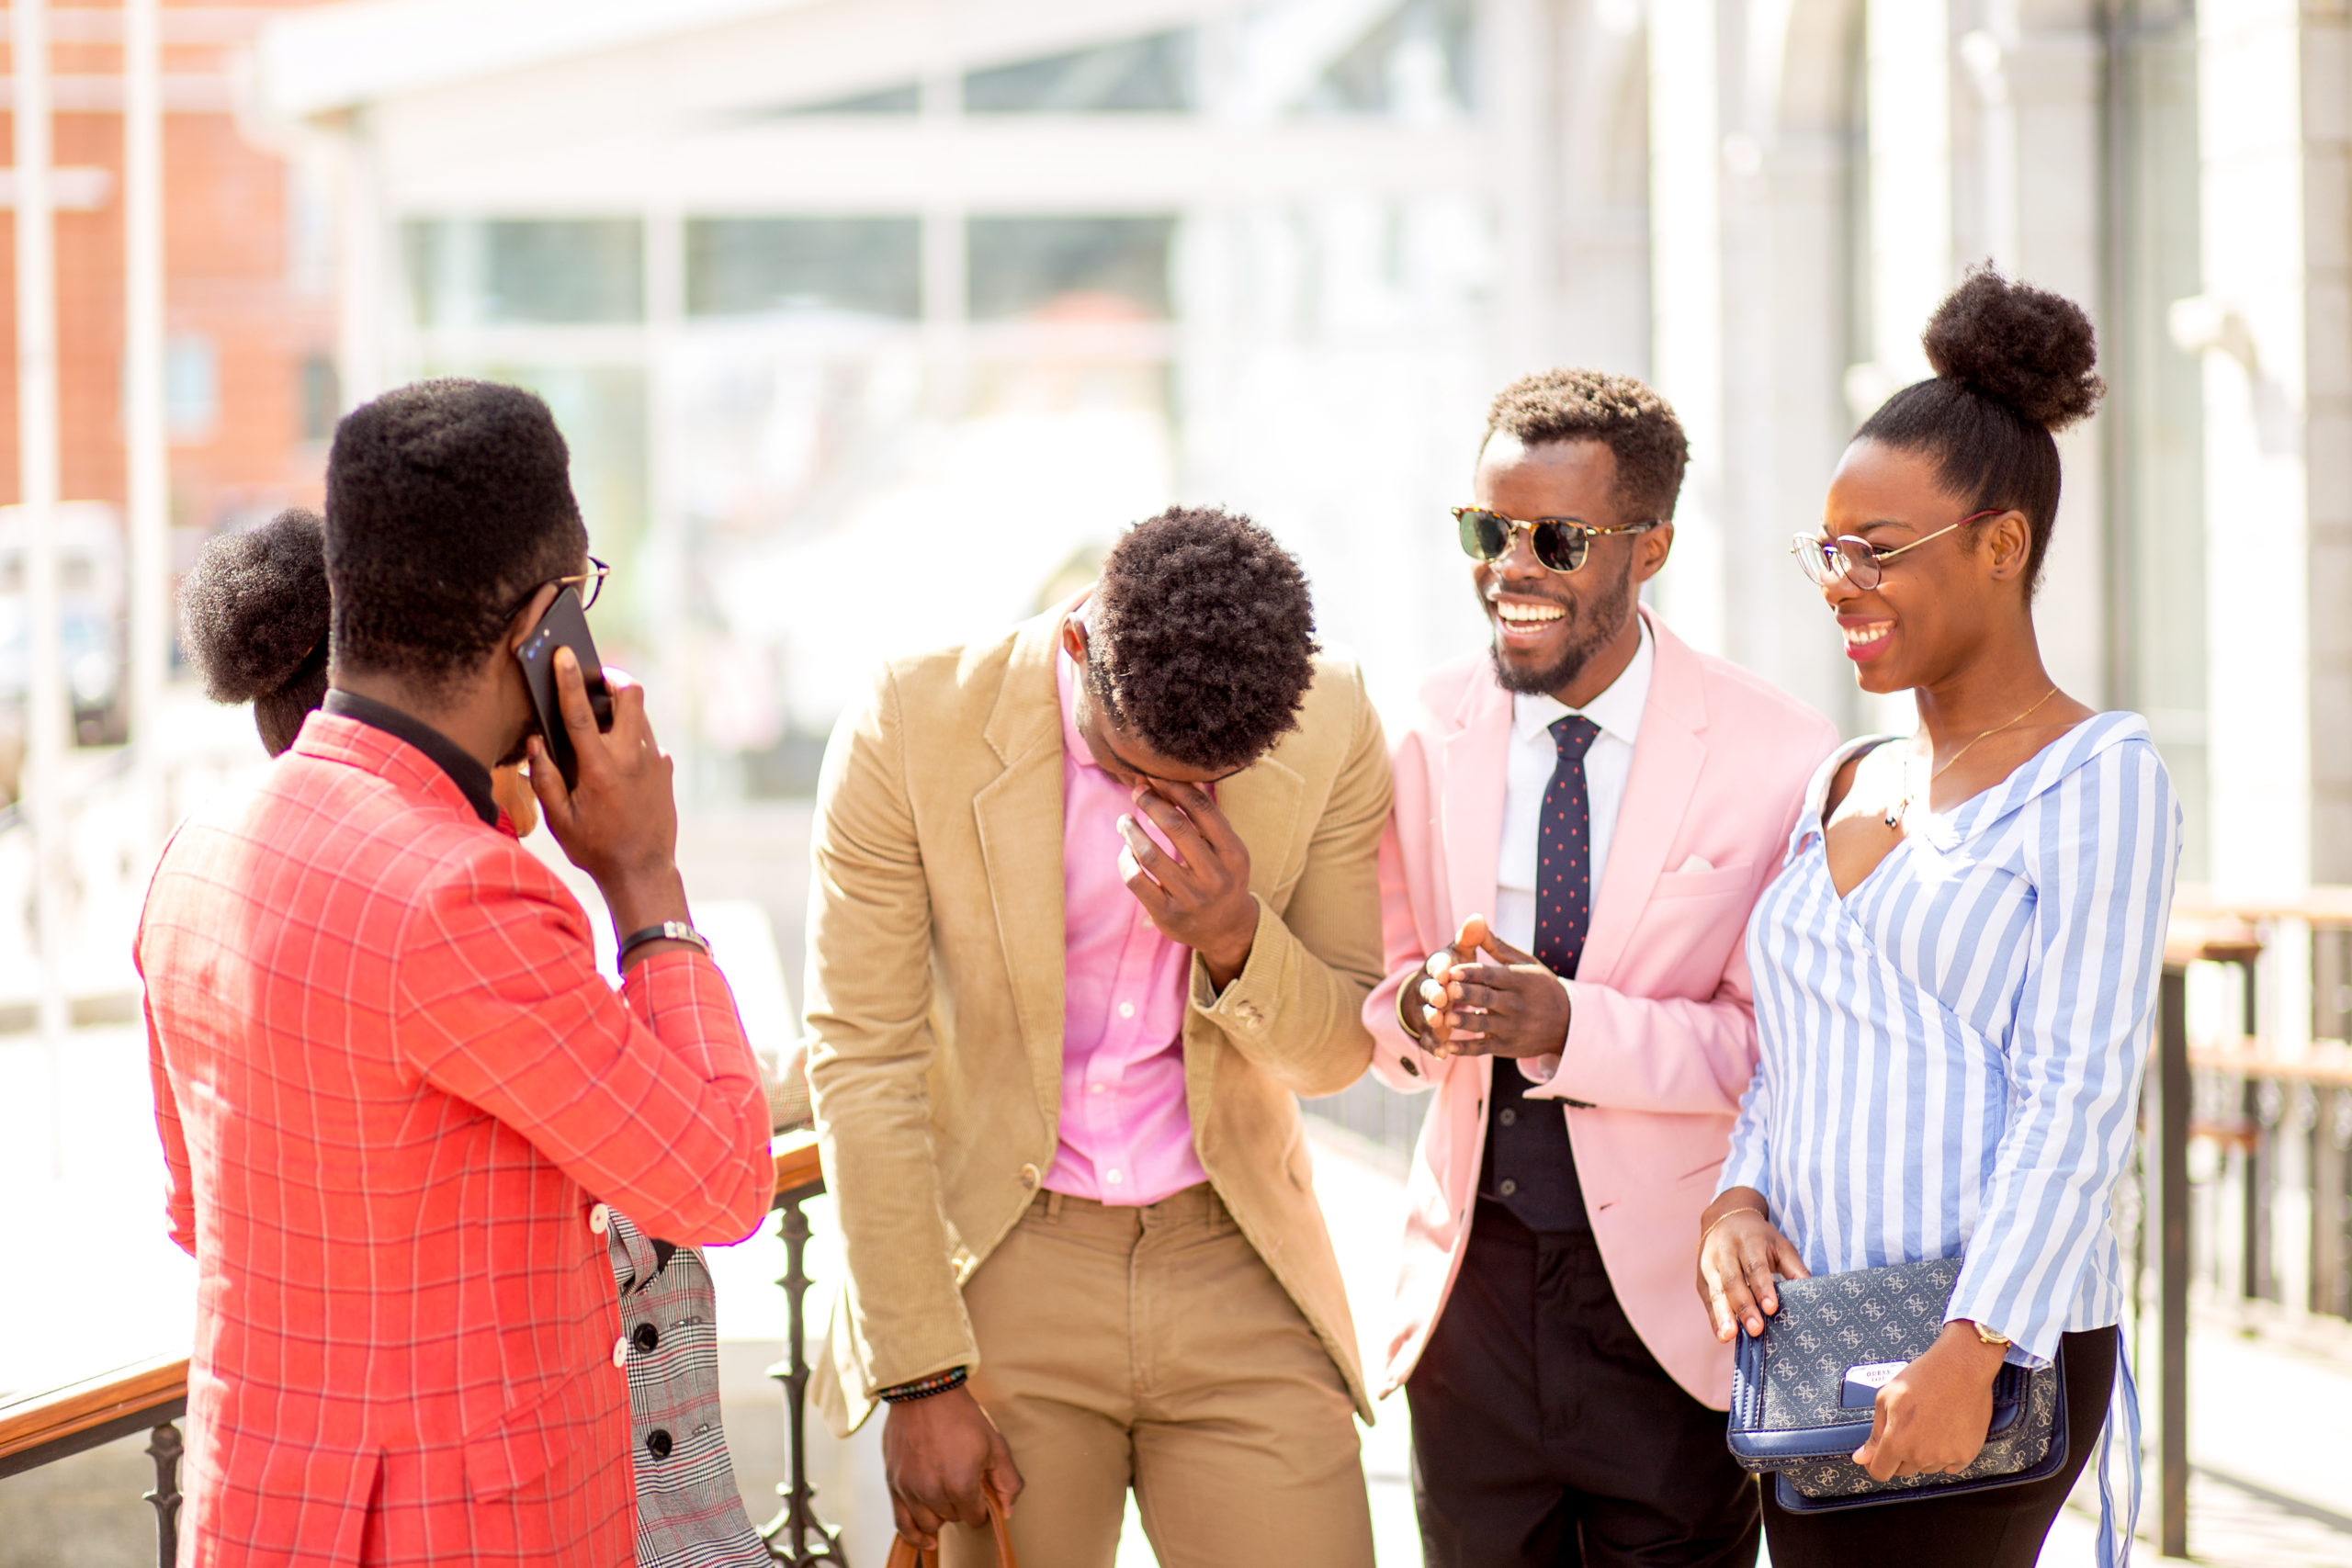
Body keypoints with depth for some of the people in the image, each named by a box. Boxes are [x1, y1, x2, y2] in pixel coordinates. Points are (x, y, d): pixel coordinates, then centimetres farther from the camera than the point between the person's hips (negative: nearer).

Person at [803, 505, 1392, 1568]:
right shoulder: (912, 730, -13)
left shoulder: (1333, 728, -7)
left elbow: (1336, 1053, 4)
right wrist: (920, 1378, -11)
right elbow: (862, 1061, -10)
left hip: (1238, 1279, 2)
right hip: (1001, 1274, -2)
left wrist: (1236, 937, -19)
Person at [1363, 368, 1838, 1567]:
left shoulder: (1776, 762, -10)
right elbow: (1370, 981, 7)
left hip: (1668, 1300, -3)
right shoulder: (1429, 737, 2)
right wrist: (1416, 1009, -17)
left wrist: (1571, 1026, -25)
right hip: (1471, 1289, 3)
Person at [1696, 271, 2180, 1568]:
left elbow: (2078, 1098, -13)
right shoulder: (1843, 787, 16)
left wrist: (1972, 1350, -21)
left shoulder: (2096, 777, -6)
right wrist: (1738, 1198, 0)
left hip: (1984, 1359, -7)